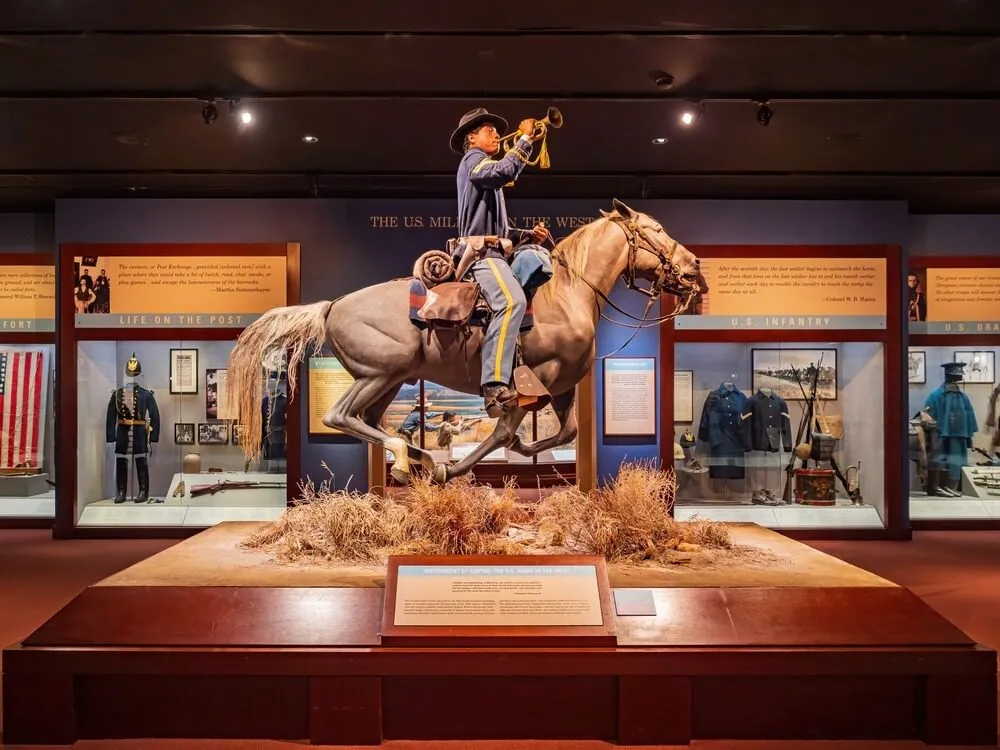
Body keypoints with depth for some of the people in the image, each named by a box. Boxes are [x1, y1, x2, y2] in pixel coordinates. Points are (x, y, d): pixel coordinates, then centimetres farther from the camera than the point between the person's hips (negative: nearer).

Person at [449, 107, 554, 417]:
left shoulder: (488, 177, 33)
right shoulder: (473, 160, 5)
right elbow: (506, 170, -19)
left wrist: (529, 234, 14)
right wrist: (526, 138, -9)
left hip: (497, 250, 10)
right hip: (481, 252, -10)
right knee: (512, 301, -32)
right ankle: (495, 386, -41)